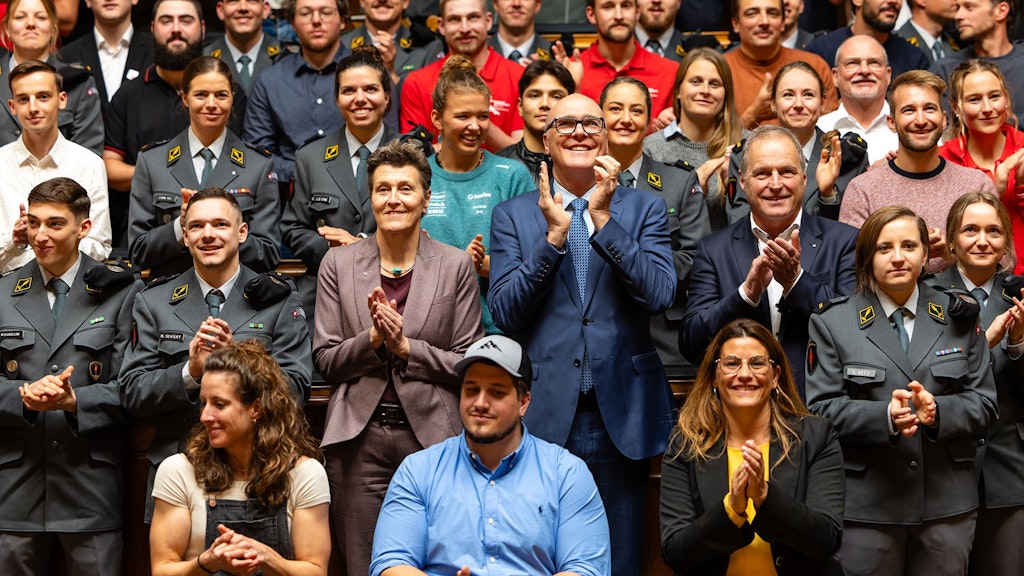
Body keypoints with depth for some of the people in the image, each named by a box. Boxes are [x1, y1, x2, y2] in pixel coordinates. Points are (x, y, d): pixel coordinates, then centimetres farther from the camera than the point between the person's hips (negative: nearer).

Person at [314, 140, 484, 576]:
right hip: (359, 441, 1)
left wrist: (406, 347, -13)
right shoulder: (338, 264, 5)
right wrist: (373, 339, -13)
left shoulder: (455, 266, 2)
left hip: (431, 438, -1)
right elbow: (325, 361, 4)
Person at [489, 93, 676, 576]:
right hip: (543, 412, 0)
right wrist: (554, 234, -13)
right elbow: (504, 314, -3)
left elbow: (660, 296, -8)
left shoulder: (644, 209, 7)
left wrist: (603, 218, -14)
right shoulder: (512, 215, 8)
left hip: (621, 414, 0)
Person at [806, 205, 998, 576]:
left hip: (948, 502, 2)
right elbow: (821, 408, -4)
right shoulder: (832, 322, 3)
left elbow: (984, 403, 5)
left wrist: (939, 411, -16)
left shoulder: (957, 318, 9)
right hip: (865, 504, -2)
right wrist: (885, 416, -21)